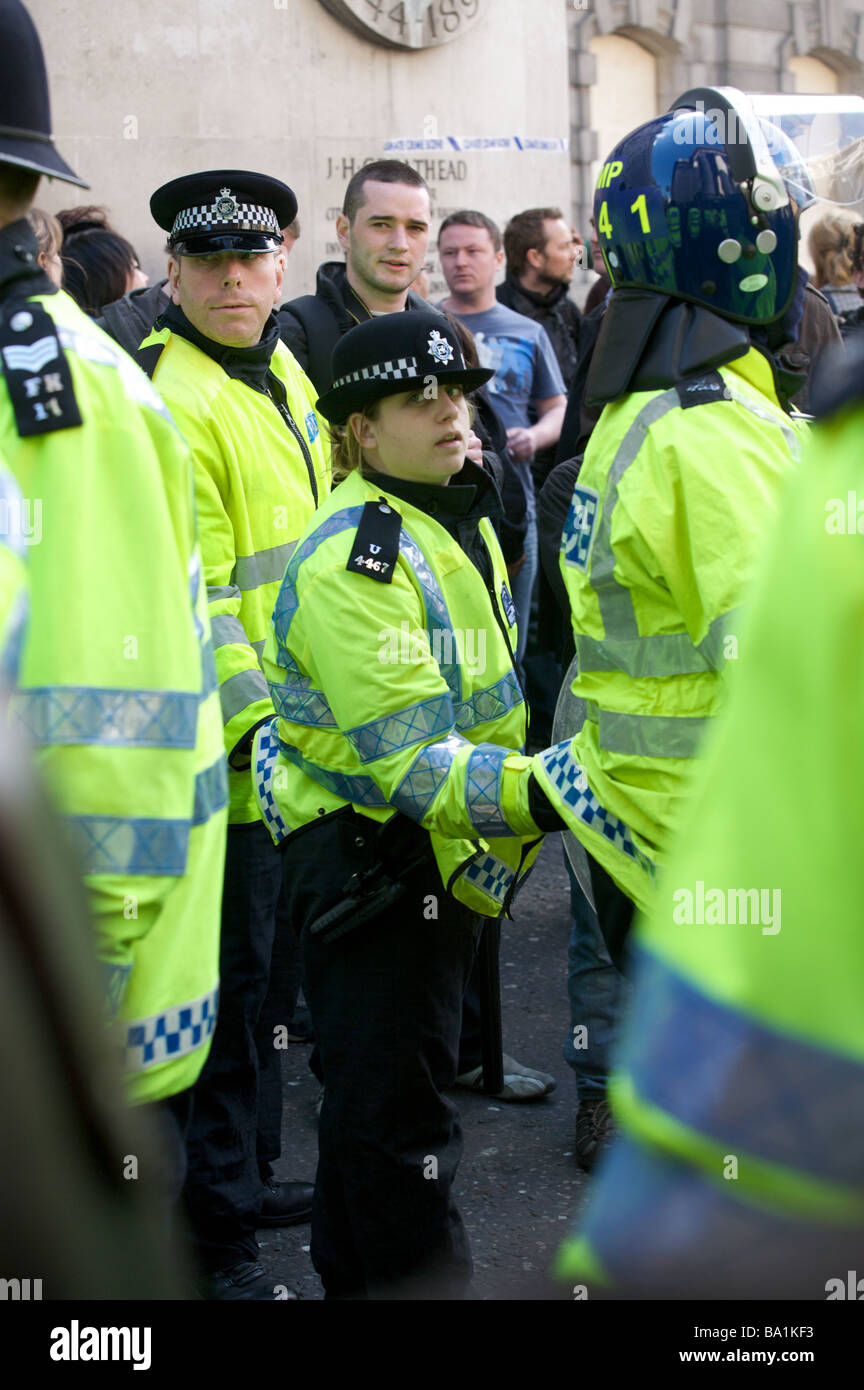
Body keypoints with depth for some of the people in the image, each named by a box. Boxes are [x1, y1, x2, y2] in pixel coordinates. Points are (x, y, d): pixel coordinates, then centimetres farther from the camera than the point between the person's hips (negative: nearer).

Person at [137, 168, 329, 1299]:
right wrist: (258, 727, -25)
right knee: (230, 977, 0)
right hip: (226, 751, -9)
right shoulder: (167, 399, -19)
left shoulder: (282, 371, 11)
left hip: (300, 730, 9)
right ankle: (214, 1228, 13)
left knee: (270, 960, 19)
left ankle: (249, 1174, 35)